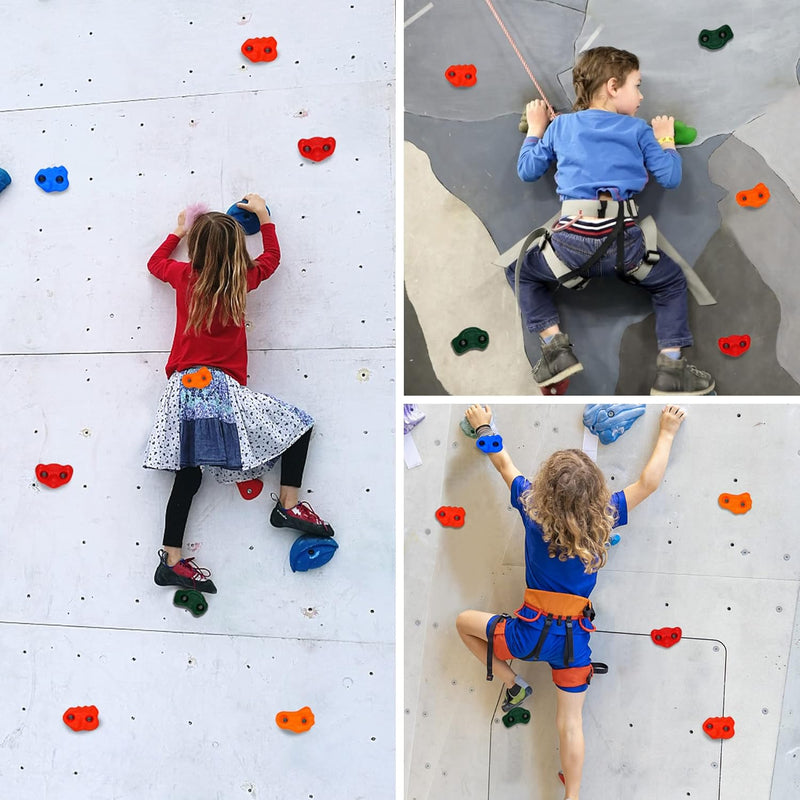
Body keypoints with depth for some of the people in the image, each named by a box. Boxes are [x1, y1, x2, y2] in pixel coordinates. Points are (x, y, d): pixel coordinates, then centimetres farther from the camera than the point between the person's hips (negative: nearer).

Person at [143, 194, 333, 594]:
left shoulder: (184, 276, 9)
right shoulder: (240, 281, 2)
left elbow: (155, 262, 32)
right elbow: (272, 257, 21)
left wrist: (178, 231, 43)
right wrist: (262, 213, 29)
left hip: (182, 388, 5)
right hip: (222, 387, -5)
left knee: (189, 473, 8)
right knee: (299, 424, 7)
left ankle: (171, 560, 10)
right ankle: (288, 504, 1)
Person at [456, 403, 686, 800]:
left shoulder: (533, 511, -12)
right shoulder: (603, 519, -11)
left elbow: (503, 463, 3)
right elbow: (649, 482, -1)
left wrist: (483, 427, 19)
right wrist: (666, 432, 9)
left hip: (530, 632, -2)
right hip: (575, 636, 2)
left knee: (464, 621, 21)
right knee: (570, 721, 16)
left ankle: (513, 685, 24)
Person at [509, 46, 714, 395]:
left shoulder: (560, 125, 16)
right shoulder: (639, 130, 13)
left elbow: (527, 170, 20)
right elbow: (670, 177, 10)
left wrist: (535, 129, 36)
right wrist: (665, 139, 28)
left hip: (572, 242, 0)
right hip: (624, 241, 0)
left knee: (520, 272, 26)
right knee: (672, 281, 26)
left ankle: (555, 346, 9)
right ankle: (671, 367, 12)